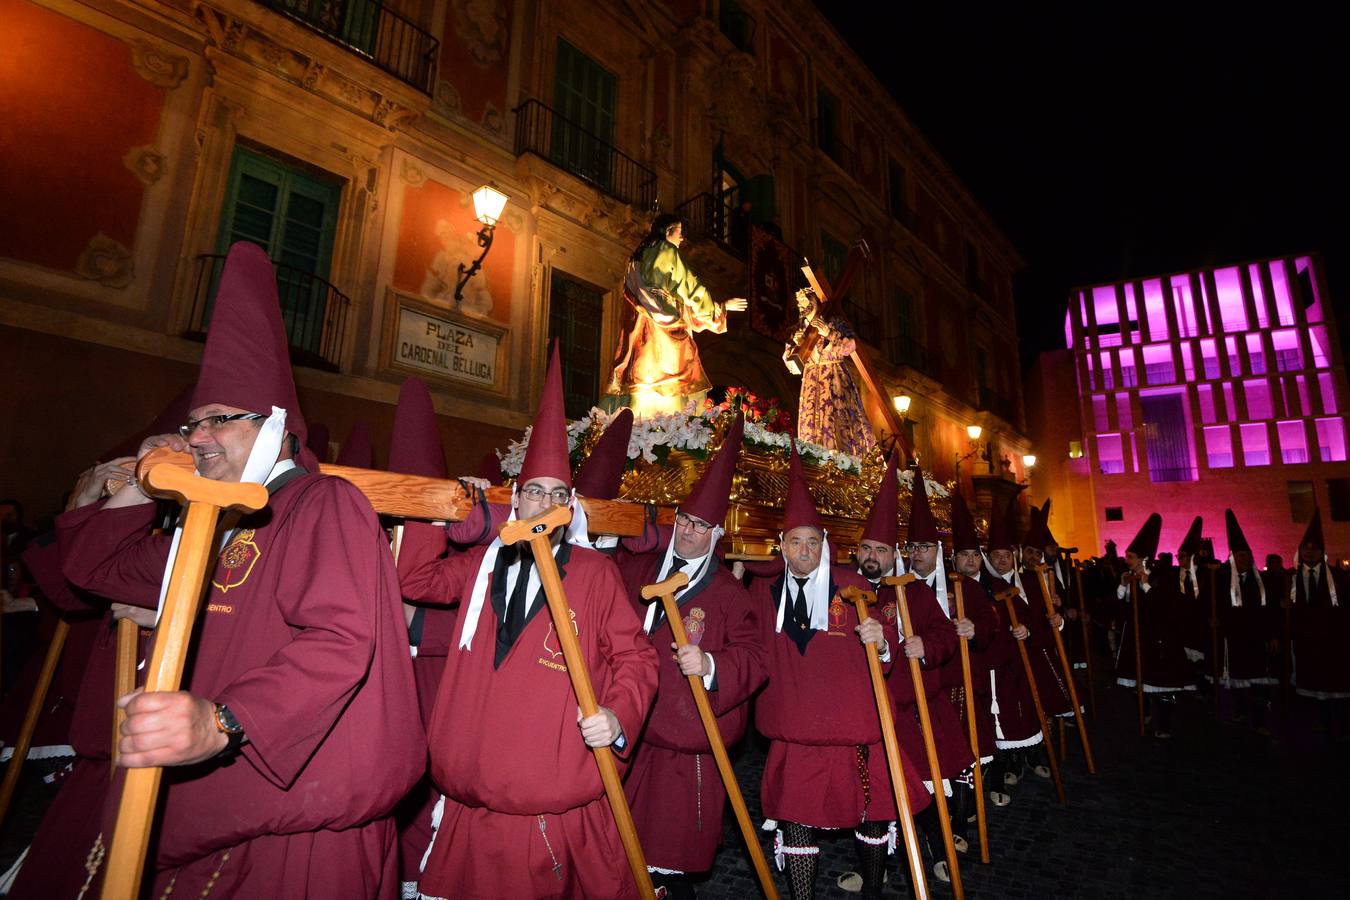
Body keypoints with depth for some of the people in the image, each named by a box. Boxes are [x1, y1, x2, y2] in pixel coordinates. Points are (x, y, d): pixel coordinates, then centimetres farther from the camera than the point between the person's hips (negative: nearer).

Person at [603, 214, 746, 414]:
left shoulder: (638, 256, 24)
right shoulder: (667, 250, 2)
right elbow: (690, 285, 2)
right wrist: (722, 306, 12)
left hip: (637, 325, 7)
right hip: (662, 326, -7)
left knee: (641, 373, -1)